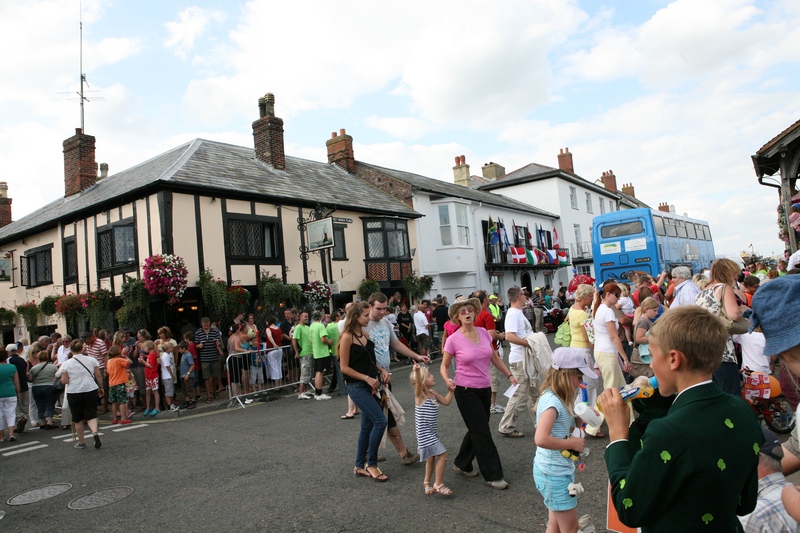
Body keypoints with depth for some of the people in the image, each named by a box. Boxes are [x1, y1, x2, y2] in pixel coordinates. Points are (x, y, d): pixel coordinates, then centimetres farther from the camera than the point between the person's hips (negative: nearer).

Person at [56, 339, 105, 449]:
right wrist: (101, 388, 15)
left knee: (78, 419, 12)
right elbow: (98, 376, 2)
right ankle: (95, 432, -21)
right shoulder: (91, 360, 1)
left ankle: (81, 442, 21)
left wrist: (61, 376, 16)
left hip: (74, 393, -1)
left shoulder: (66, 364, -3)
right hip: (91, 391, 1)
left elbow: (64, 381, -6)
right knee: (91, 415, 6)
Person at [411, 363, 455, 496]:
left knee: (432, 457, 21)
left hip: (432, 433, 9)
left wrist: (451, 390, 3)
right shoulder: (420, 395, -18)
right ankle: (438, 484, -3)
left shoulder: (433, 393, 6)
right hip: (425, 434, -9)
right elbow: (418, 383, -39)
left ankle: (427, 482, 40)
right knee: (442, 454, -15)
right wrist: (416, 371, -58)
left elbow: (446, 401, 14)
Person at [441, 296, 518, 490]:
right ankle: (493, 476, 10)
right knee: (482, 432, -2)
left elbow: (494, 357, 13)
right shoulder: (453, 340, -12)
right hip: (466, 391, -6)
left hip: (485, 388, 6)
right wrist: (447, 380, -22)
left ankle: (462, 464, 37)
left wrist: (509, 375, 10)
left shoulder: (484, 332, 1)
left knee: (477, 430, 16)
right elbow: (444, 365, -3)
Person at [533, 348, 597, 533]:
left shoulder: (555, 398, 4)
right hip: (554, 473, -9)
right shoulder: (552, 401, -25)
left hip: (556, 471, 9)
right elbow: (541, 439, -36)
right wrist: (573, 443, -24)